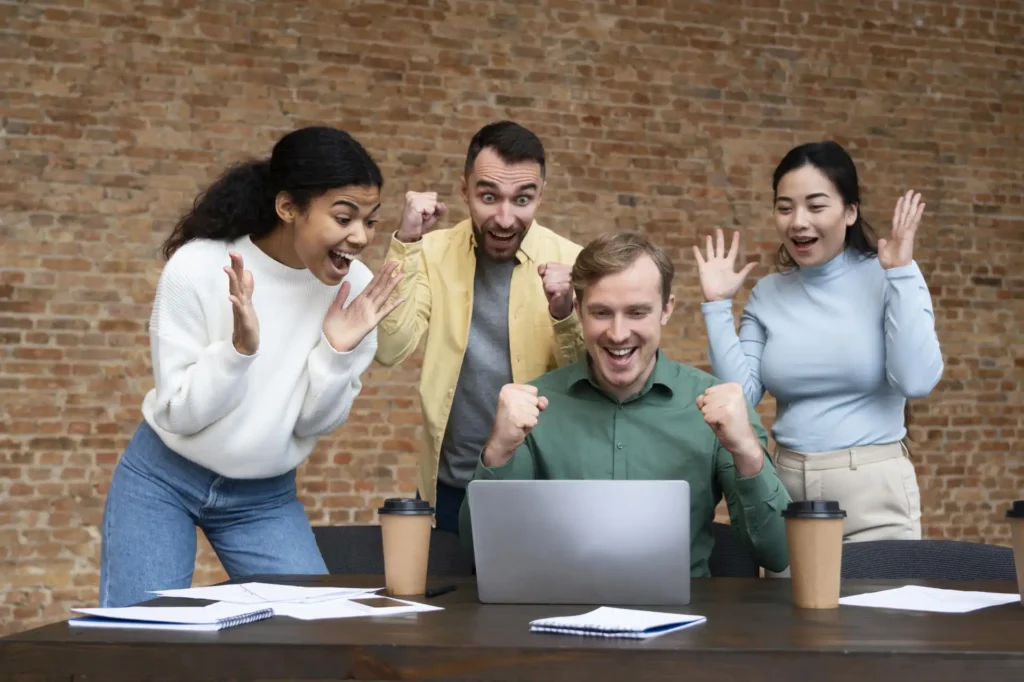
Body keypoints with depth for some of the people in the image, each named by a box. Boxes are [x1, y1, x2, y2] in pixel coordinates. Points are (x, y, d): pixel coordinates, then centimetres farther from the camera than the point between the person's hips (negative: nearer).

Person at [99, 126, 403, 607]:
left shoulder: (354, 287, -13)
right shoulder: (197, 269, -21)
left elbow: (314, 422, -7)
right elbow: (181, 414, -18)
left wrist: (336, 351, -25)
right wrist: (240, 346, -34)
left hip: (265, 497, 3)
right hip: (162, 482, -3)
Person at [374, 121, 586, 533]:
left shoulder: (571, 263, -9)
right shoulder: (433, 253, -4)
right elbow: (389, 351, -14)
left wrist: (565, 314, -27)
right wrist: (405, 244, -21)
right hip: (449, 485, 1)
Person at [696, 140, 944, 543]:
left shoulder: (887, 280, -4)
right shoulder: (767, 295, 6)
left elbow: (916, 381, -17)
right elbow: (739, 396, 0)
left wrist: (902, 272, -16)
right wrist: (718, 305, -2)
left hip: (873, 490, -3)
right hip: (787, 486, 3)